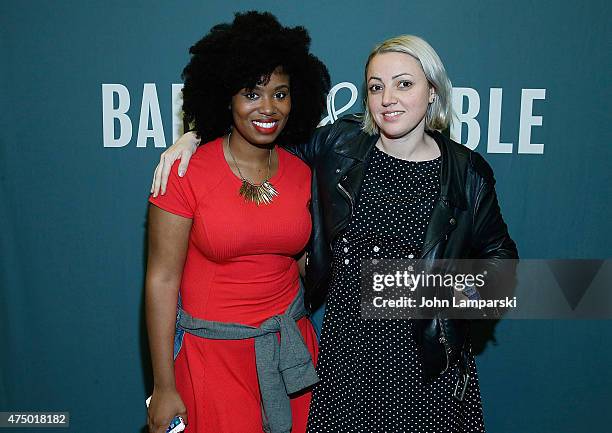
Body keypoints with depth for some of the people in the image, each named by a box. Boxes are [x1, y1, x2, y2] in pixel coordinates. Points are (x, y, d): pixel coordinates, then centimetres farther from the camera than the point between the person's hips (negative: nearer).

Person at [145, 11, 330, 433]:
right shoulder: (185, 173, -14)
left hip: (288, 345, 4)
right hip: (212, 350, -3)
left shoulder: (302, 174, -2)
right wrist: (164, 389, -10)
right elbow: (162, 280, -12)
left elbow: (303, 260, 8)